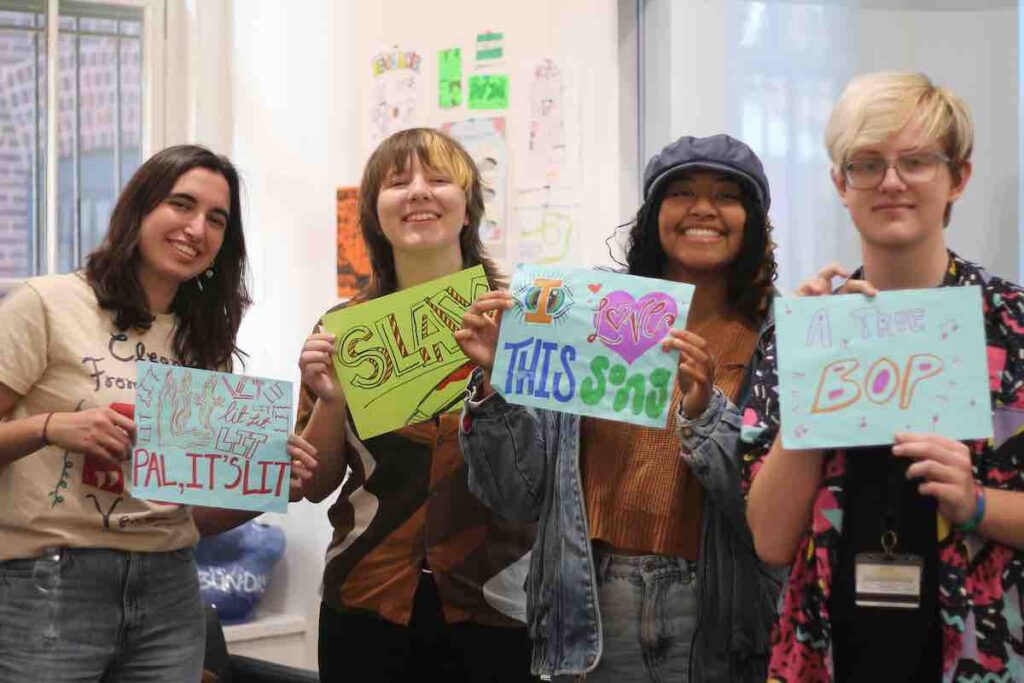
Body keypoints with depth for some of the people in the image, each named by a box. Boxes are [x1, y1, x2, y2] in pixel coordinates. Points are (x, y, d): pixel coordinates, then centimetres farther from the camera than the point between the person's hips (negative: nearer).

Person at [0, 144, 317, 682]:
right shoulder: (45, 305, -4)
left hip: (169, 594, 5)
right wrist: (49, 427, -23)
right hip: (49, 587, -5)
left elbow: (199, 515, 12)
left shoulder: (203, 344, 11)